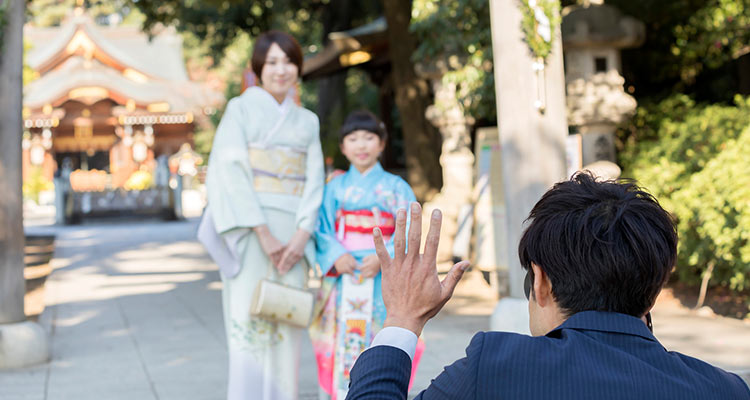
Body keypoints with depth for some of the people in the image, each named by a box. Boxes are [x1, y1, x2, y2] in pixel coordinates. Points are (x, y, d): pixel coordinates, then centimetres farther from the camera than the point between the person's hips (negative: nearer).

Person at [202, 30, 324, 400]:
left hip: (292, 236, 4)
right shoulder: (241, 108, 3)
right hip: (249, 232, -4)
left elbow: (314, 182, 8)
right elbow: (232, 171, -8)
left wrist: (302, 235, -9)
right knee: (248, 324, -7)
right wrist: (263, 234, -16)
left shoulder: (308, 121, 15)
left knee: (286, 327, 4)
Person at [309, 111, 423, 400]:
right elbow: (322, 228, 4)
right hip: (344, 276, 1)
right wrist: (336, 255, -14)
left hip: (384, 278, -1)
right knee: (344, 340, -2)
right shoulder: (335, 187, 11)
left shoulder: (395, 186, 6)